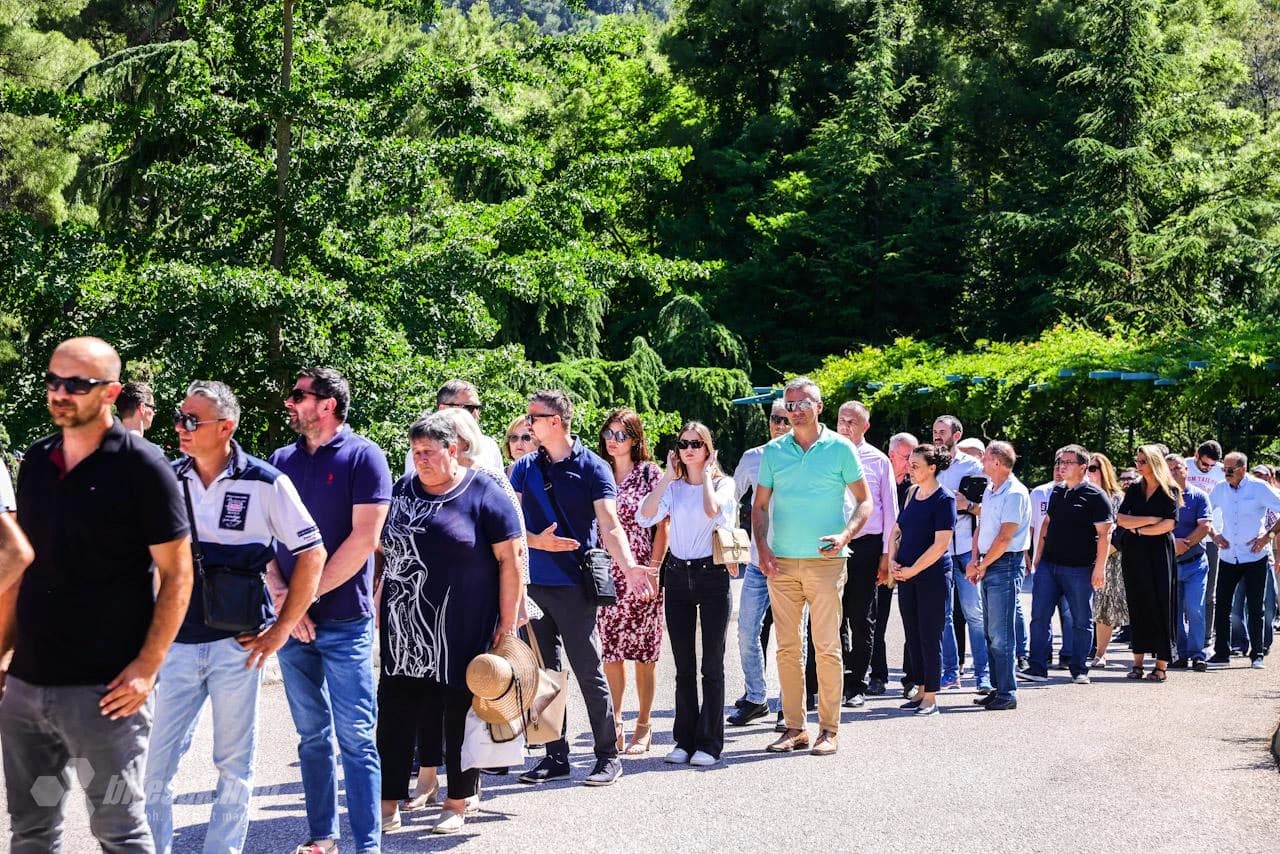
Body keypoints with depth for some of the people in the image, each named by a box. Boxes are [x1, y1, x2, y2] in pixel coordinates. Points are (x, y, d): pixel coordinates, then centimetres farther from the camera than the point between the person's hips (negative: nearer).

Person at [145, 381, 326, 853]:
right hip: (175, 642, 3)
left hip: (236, 644, -3)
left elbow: (312, 554, -2)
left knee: (234, 764, 9)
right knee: (154, 760, 4)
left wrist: (281, 629, -4)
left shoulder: (265, 483, -7)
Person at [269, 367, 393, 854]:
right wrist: (282, 597, -7)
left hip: (344, 621, -5)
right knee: (312, 736, 11)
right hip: (291, 620, 5)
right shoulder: (281, 461, 10)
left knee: (355, 739, -3)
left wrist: (309, 597, -11)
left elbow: (363, 538, -11)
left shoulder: (363, 457, -4)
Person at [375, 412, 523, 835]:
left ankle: (459, 800, 21)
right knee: (395, 713, 2)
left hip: (462, 633, -4)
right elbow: (382, 550, 18)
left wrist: (508, 624, -9)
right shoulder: (401, 491, 8)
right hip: (404, 630, 4)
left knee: (459, 715, 7)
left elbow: (510, 560, -7)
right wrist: (378, 605, 14)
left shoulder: (484, 495, -6)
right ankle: (388, 804, 9)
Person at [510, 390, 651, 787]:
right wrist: (536, 541, -14)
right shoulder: (525, 467, 10)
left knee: (589, 673, -1)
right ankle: (555, 756, 19)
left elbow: (609, 525, -11)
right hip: (533, 583, 5)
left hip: (574, 585, -4)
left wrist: (628, 566, -28)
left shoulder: (593, 467, -3)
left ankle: (608, 756, 8)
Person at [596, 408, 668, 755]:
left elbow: (663, 526, -3)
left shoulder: (651, 474, -1)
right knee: (610, 651, 4)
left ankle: (644, 725, 12)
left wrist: (653, 569, -10)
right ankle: (614, 723, 12)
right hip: (606, 574, 3)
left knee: (644, 652, 3)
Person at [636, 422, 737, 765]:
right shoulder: (672, 487, 10)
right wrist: (668, 476, -3)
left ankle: (709, 742, 4)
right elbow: (645, 517, -8)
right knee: (683, 666, 8)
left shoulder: (723, 483, 2)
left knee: (712, 665, -1)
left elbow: (712, 509, -21)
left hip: (712, 575, -3)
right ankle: (685, 740, 14)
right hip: (678, 576, 3)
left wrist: (706, 476, -7)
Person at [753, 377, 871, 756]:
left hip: (825, 561, -3)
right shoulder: (773, 451, 9)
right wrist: (762, 548, -1)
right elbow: (759, 505, 13)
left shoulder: (840, 448, 1)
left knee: (827, 646, -4)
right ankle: (794, 727, 13)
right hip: (782, 563, 3)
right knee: (787, 647, 5)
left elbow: (864, 500, 4)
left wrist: (846, 535, -13)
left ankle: (829, 729, 4)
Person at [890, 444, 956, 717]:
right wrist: (892, 560, 2)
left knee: (929, 635, -3)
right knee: (913, 635, 10)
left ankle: (931, 697, 4)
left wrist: (912, 570, -14)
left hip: (933, 575, -7)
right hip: (906, 574, 7)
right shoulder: (911, 493, 10)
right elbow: (897, 530, 17)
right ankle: (921, 691, 19)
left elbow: (941, 544, -17)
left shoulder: (944, 499, -11)